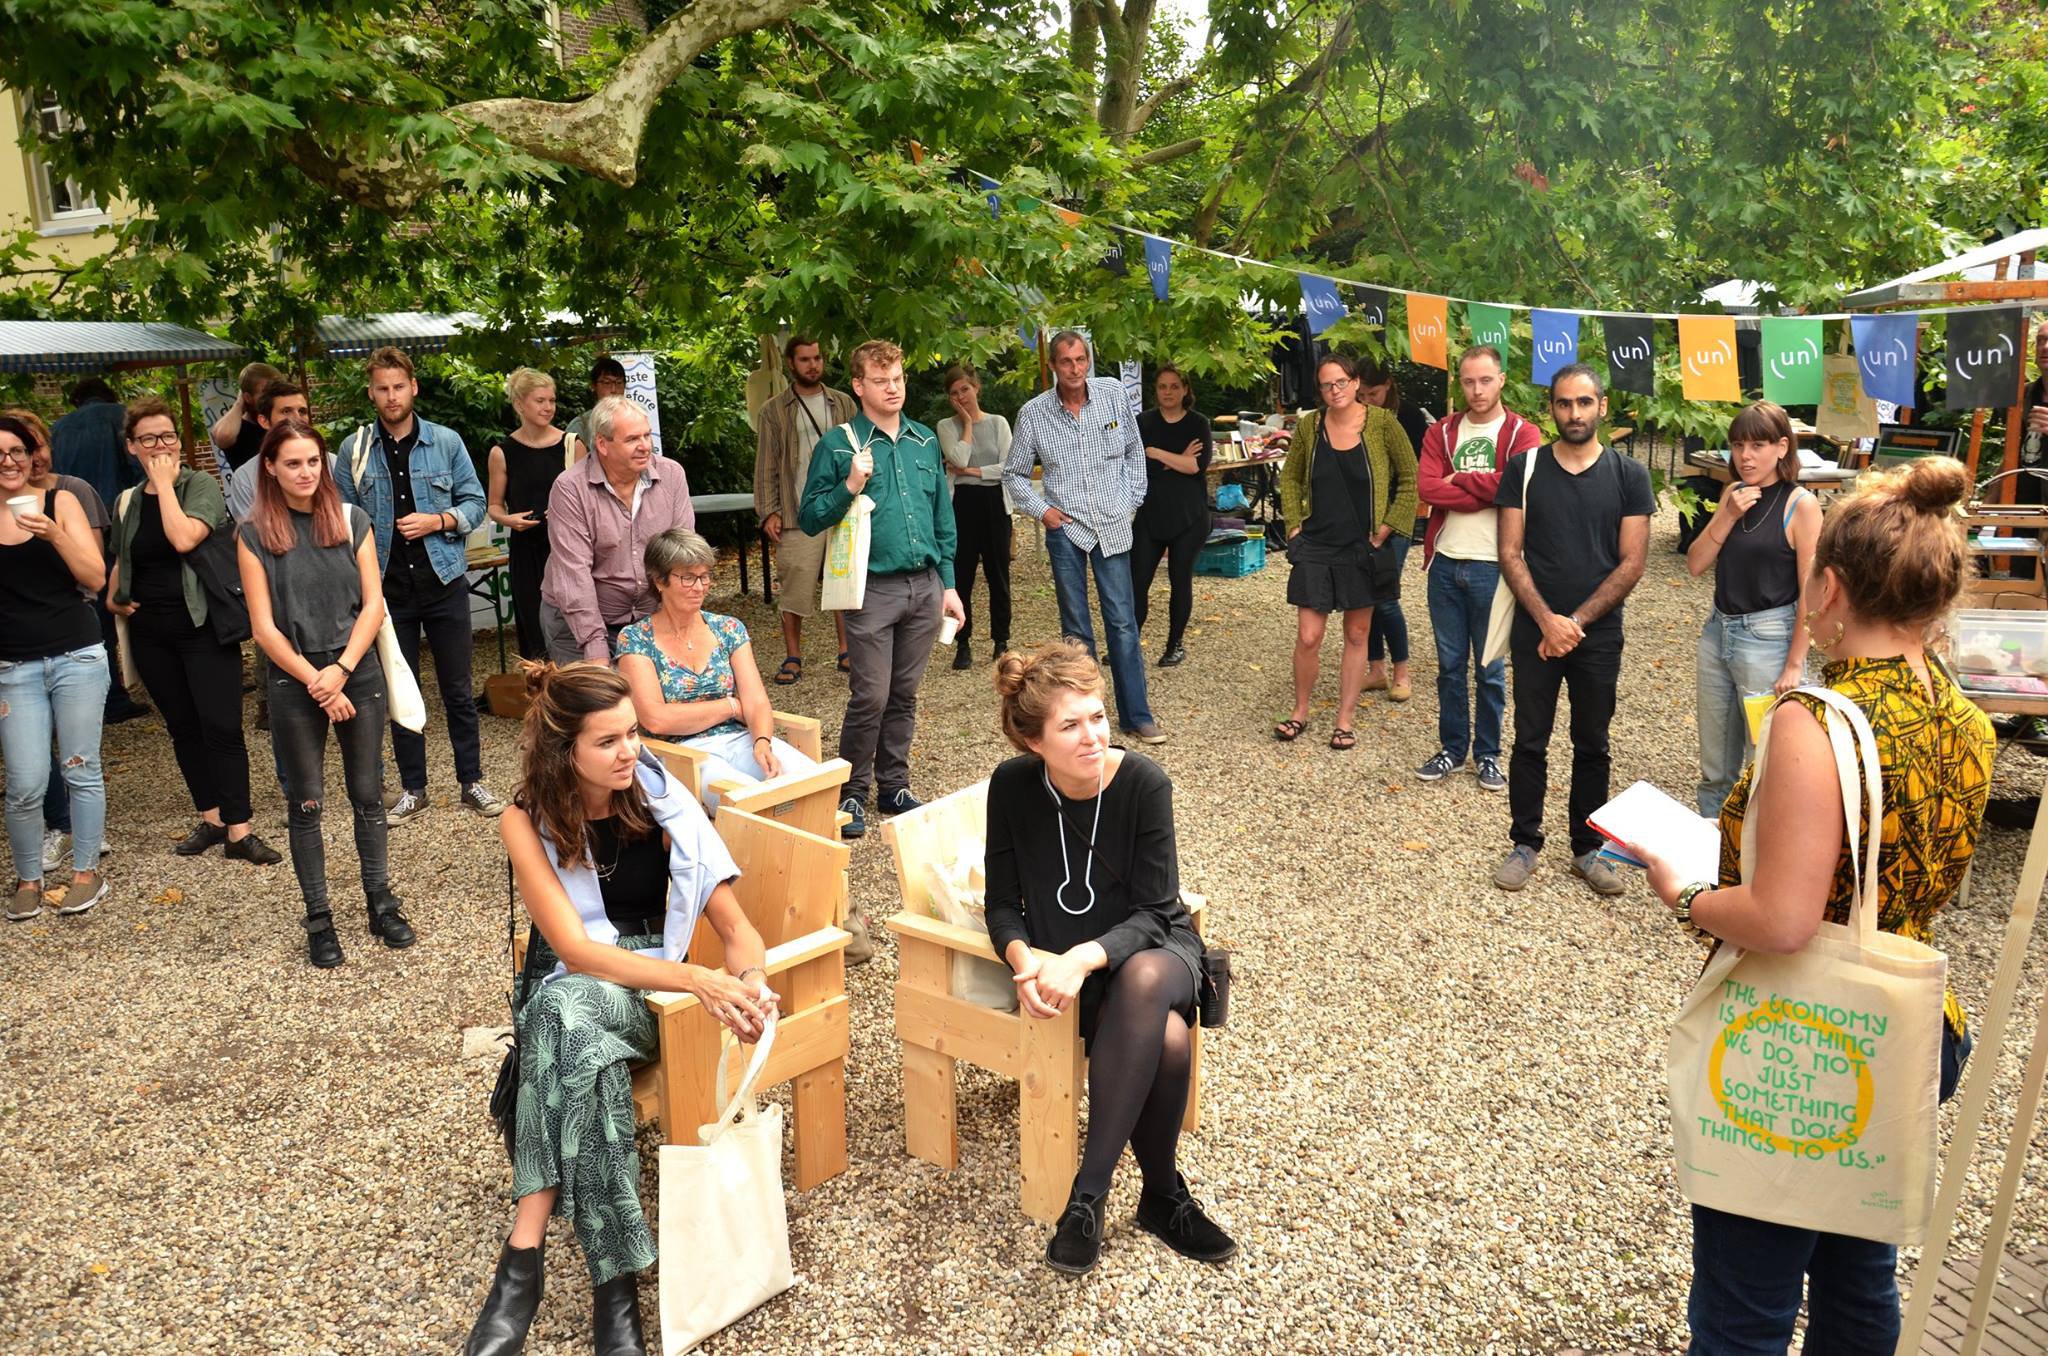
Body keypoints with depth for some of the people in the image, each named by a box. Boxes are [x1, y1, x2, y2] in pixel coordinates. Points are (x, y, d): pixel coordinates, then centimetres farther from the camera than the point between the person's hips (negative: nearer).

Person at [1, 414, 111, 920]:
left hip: (77, 656, -1)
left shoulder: (60, 502, 0)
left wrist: (54, 534, -19)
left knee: (80, 770, 6)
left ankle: (86, 871, 20)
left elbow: (95, 578, -7)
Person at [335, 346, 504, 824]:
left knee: (458, 690, 5)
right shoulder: (354, 450, 2)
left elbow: (474, 503, 3)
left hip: (444, 582, -1)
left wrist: (437, 521, -15)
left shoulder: (446, 442, 0)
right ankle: (412, 790, 21)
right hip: (387, 587, 1)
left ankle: (472, 783, 17)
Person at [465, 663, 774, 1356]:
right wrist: (696, 979, -32)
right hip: (566, 990, 0)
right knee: (575, 1028, -38)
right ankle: (615, 1282, -36)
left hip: (648, 988, 0)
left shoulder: (661, 800, -6)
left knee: (569, 1007, -36)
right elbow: (575, 949, -19)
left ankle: (523, 1259, -35)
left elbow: (734, 924, -5)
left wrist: (751, 980, -30)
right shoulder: (527, 822, -9)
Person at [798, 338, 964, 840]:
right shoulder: (838, 444, -3)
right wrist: (850, 486, -18)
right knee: (870, 696, -5)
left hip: (924, 586, 5)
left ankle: (894, 785, 24)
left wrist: (948, 584, 12)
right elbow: (810, 519, -4)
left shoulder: (925, 441, 11)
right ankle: (851, 792, 10)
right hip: (872, 588, -4)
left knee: (904, 695, 11)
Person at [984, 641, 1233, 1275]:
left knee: (1142, 982, -39)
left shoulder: (1143, 782, -17)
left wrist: (1084, 957, -34)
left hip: (1153, 948, 0)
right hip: (1067, 959, 0)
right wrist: (1023, 958, -26)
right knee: (1165, 1040, -32)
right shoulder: (1012, 787, -10)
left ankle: (1088, 1195, -31)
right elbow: (1003, 904, -3)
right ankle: (1164, 1197, -7)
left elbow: (1152, 911, -15)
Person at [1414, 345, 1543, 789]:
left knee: (1490, 669, 8)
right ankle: (1452, 748, 25)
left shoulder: (1522, 433, -2)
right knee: (1450, 665, 12)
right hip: (1446, 564, 3)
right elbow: (1426, 486, -9)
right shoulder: (1441, 432, 6)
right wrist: (1488, 492, -14)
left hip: (1493, 567, -3)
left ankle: (1488, 754, 21)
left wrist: (1461, 479, -10)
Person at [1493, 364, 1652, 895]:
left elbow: (1632, 562, -3)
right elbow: (1511, 553, -4)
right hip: (1534, 631, 0)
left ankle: (1588, 848, 23)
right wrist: (1548, 620, -14)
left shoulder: (1629, 476, 1)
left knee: (1592, 745, 10)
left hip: (1598, 633, 1)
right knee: (1530, 741, 6)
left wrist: (1576, 621, -11)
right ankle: (1525, 842, 19)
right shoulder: (1523, 470, 0)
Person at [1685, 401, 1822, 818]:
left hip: (1767, 639, -6)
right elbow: (1696, 564, 3)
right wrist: (1729, 515, -10)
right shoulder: (1733, 495, 8)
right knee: (1714, 769, 14)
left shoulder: (1801, 505, -10)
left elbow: (1810, 592, -12)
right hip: (1718, 631, 6)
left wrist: (1794, 666, -14)